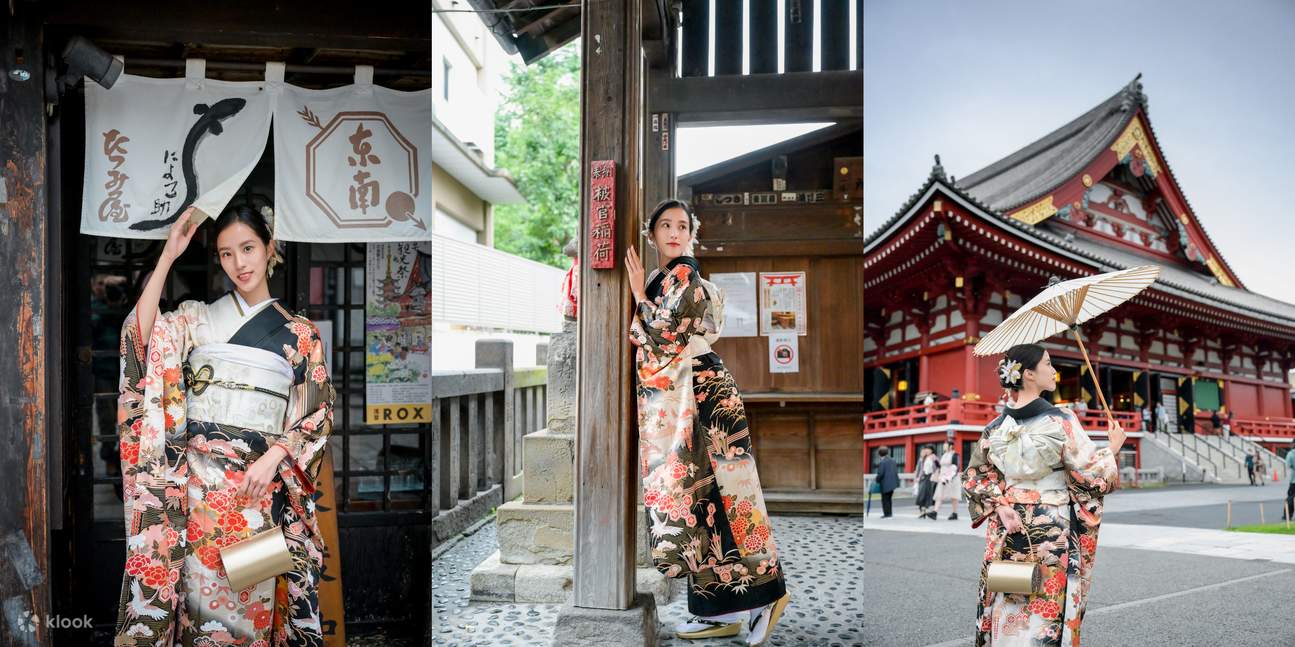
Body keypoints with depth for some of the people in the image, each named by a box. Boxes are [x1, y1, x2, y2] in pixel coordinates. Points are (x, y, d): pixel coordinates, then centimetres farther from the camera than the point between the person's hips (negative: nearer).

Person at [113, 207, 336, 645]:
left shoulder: (301, 333, 7)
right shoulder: (197, 317, 9)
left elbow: (319, 412, 3)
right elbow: (142, 334, -10)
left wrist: (273, 458, -12)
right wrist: (169, 255, -9)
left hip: (261, 477, 0)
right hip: (197, 472, 1)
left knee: (251, 589, 2)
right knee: (199, 578, 1)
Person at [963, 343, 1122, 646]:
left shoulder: (996, 426, 3)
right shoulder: (1061, 421, -12)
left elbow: (974, 476, 5)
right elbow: (1092, 474, -9)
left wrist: (999, 504, -2)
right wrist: (1112, 448, 6)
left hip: (1006, 530, 5)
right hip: (1052, 533, -5)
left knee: (1009, 615, 13)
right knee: (1047, 615, 6)